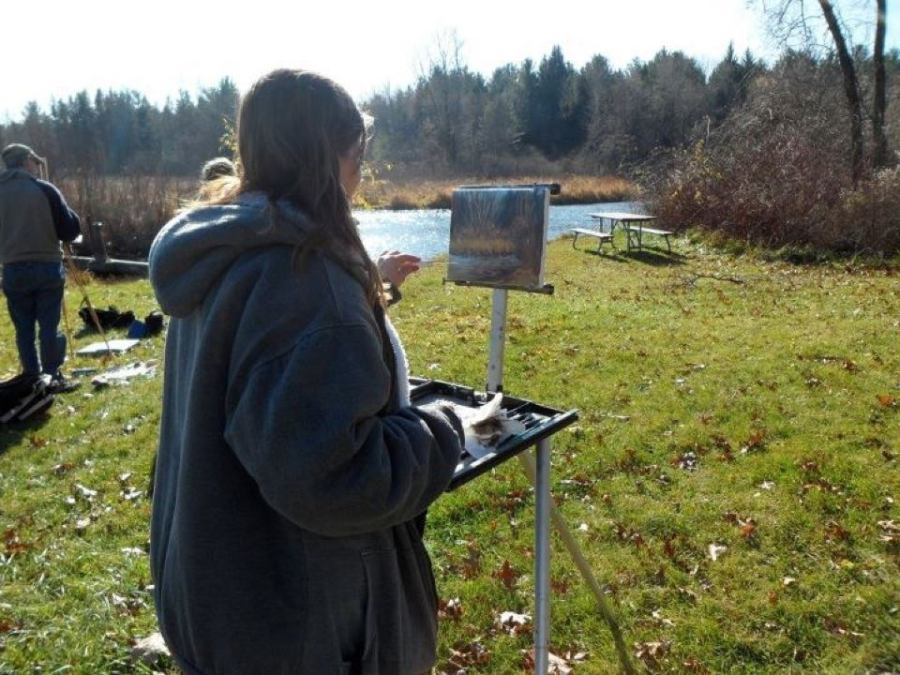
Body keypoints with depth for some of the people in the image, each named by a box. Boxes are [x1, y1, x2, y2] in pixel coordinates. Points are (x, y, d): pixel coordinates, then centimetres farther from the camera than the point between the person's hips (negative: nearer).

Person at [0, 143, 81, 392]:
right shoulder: (44, 189, -8)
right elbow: (70, 230, -6)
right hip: (47, 268, -3)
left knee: (24, 329, 11)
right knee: (49, 327, 3)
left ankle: (32, 378, 16)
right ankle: (51, 378, 5)